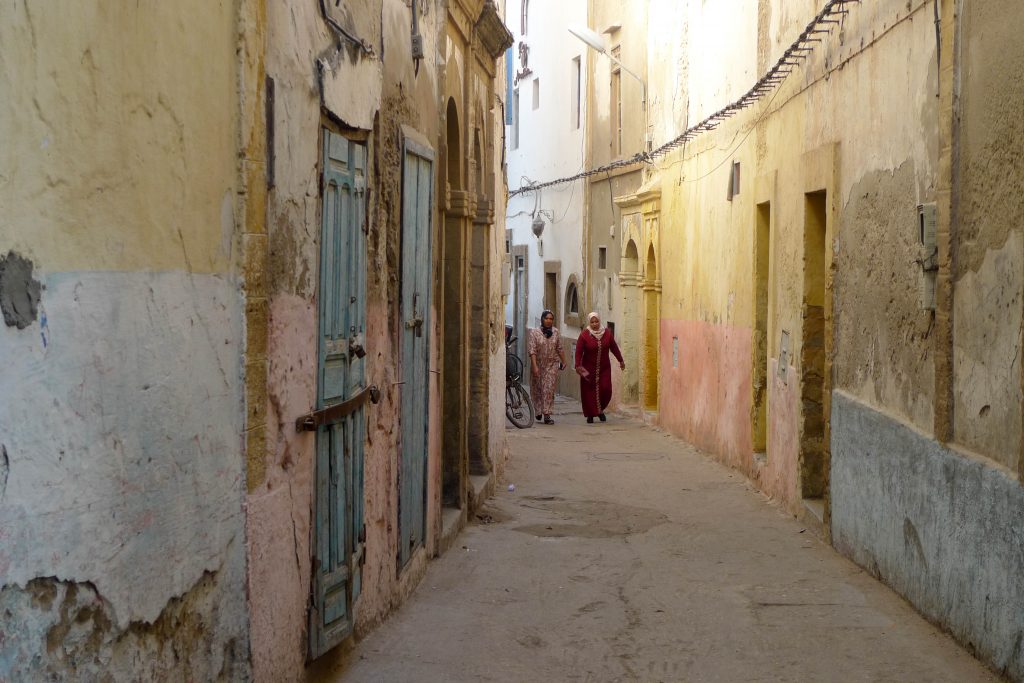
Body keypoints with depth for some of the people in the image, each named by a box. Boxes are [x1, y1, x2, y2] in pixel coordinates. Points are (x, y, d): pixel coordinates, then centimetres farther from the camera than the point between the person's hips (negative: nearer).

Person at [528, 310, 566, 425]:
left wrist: (563, 361, 15)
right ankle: (538, 411, 30)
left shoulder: (555, 332, 4)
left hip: (552, 364, 1)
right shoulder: (534, 333, -7)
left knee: (549, 389, -7)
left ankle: (546, 414, -9)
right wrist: (535, 366, -21)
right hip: (539, 364, -1)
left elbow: (559, 349, 13)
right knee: (537, 389, 9)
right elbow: (532, 350, -13)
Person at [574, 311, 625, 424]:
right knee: (589, 392, -1)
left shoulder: (607, 333, -1)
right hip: (589, 368, -2)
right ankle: (590, 414, 10)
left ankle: (600, 410, 19)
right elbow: (579, 351, -12)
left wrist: (620, 360, 16)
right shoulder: (584, 335, -11)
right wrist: (578, 366, -20)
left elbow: (614, 347, 9)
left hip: (604, 368, 3)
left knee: (606, 390, -4)